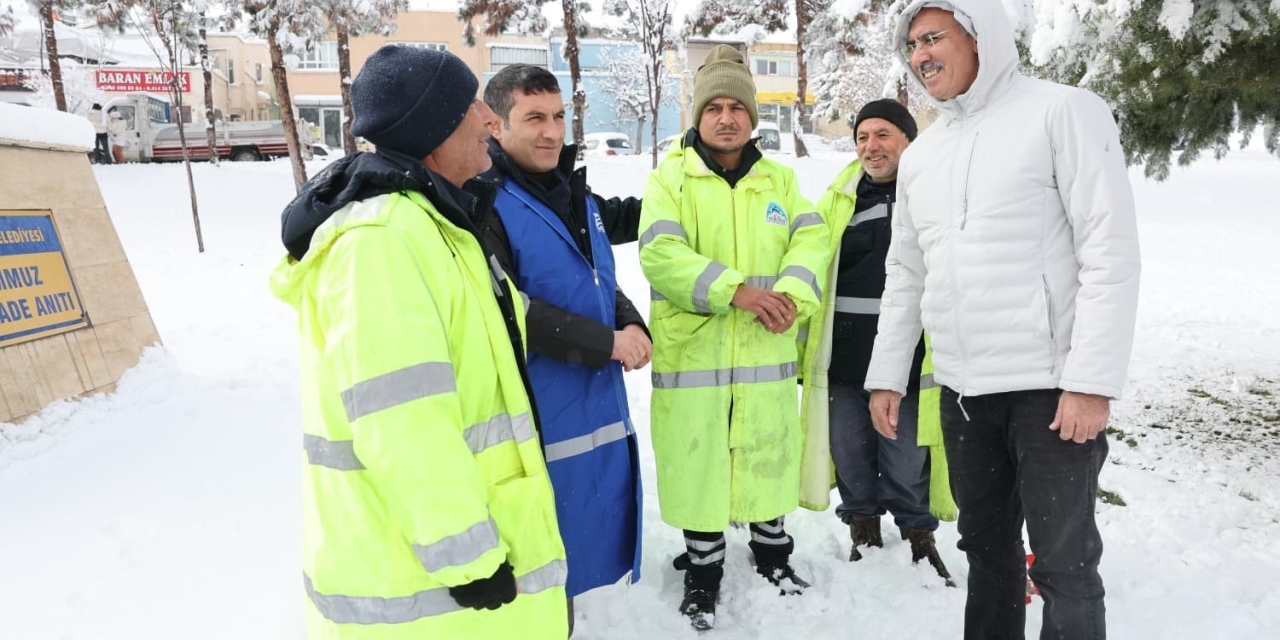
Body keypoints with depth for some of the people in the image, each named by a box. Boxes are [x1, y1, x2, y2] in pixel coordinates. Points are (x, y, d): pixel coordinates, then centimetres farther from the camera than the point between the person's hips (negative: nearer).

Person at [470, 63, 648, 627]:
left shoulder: (576, 195, 12)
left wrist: (630, 324, -3)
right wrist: (606, 343, -20)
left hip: (599, 410, 8)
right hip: (538, 425, -8)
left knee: (582, 549, 21)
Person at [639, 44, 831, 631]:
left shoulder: (779, 179, 12)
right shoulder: (669, 178, -1)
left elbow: (811, 240, 0)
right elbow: (660, 255, -15)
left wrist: (792, 293, -20)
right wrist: (736, 291, -25)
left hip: (767, 352, 3)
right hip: (692, 353, -3)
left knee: (769, 456, 16)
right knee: (699, 464, 7)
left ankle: (772, 548, 39)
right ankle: (703, 568, 27)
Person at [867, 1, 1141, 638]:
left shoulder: (1064, 112, -5)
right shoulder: (920, 154, 13)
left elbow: (1111, 254, -12)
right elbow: (905, 273, 16)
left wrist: (1093, 380, -17)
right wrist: (887, 374, 12)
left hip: (1050, 386, -5)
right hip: (961, 391, 6)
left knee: (1063, 561, 3)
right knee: (986, 545, 17)